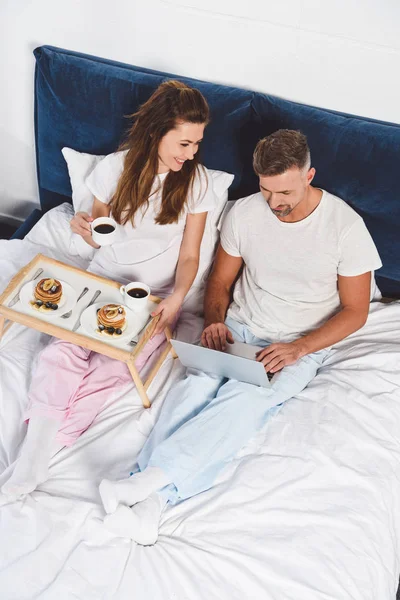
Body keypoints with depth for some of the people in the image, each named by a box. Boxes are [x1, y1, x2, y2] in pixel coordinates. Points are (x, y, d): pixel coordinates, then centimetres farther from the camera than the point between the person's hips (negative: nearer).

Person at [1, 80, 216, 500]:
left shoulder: (196, 180, -6)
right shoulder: (115, 167, -3)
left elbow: (189, 255, -3)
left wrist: (177, 297, -22)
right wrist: (84, 228, -15)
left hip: (156, 296, -2)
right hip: (101, 280, 2)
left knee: (113, 368, -25)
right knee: (62, 352, -24)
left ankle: (37, 452, -19)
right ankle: (35, 450, -23)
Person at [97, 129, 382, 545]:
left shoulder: (346, 226, -10)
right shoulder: (244, 213, -1)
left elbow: (355, 311, -6)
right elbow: (220, 281, 10)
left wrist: (299, 348, -19)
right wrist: (214, 321, -12)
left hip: (300, 345, -2)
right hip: (238, 329, 3)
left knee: (242, 401, -33)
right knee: (196, 385, -29)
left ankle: (151, 481, -37)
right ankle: (149, 500, -38)